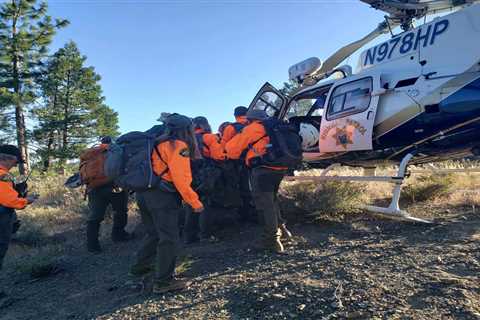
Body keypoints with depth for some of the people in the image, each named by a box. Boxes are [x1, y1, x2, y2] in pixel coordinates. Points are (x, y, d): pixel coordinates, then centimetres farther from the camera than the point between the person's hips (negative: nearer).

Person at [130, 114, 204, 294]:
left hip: (144, 193, 9)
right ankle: (163, 282, 3)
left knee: (154, 233, 24)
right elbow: (180, 178, -18)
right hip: (163, 196, -9)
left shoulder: (159, 143, 18)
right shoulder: (178, 146, -10)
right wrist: (194, 202, -14)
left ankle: (140, 266, 36)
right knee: (169, 239, -2)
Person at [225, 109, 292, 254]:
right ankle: (280, 226, 26)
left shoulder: (252, 128, 6)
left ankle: (272, 239, 1)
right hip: (280, 168, 8)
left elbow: (232, 149, 9)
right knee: (271, 199, 26)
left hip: (263, 168, -7)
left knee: (265, 204, -1)